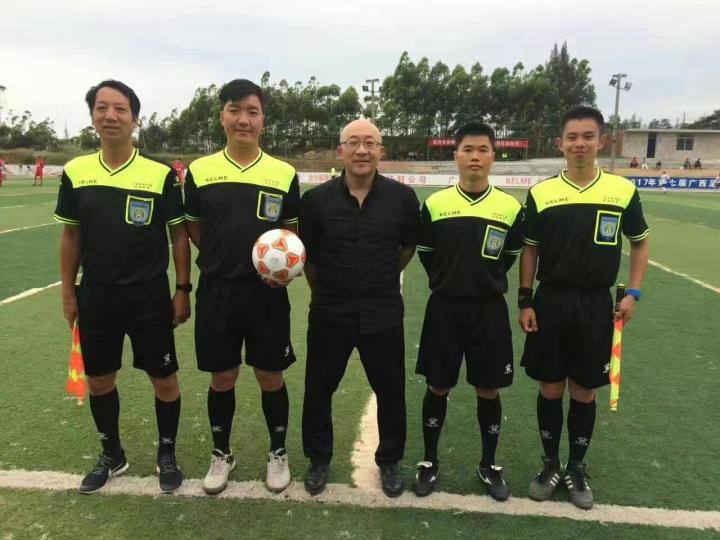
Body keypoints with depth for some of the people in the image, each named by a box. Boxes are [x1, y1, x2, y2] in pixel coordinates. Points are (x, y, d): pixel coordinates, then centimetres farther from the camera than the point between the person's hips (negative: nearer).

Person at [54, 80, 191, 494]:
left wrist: (182, 291, -5)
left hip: (150, 295, -3)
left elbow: (179, 235, -3)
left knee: (164, 379, 7)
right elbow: (71, 236, 8)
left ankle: (167, 455, 31)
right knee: (99, 381, 15)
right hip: (95, 296, 3)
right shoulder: (75, 172, 1)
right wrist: (68, 293, 7)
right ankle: (112, 456, 39)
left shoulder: (161, 174, -8)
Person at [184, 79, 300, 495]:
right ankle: (222, 454, 35)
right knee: (222, 377, 13)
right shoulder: (199, 171, 1)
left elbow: (292, 232, 7)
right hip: (216, 291, 1)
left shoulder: (284, 173, -1)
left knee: (271, 377, 10)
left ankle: (278, 453, 32)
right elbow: (194, 229, 11)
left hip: (267, 292, 0)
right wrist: (223, 261, 2)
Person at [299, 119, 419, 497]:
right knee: (318, 390, 14)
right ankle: (319, 459, 38)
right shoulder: (316, 199, -7)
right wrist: (324, 292, 11)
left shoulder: (402, 197, -6)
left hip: (384, 314, 0)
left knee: (390, 392, 13)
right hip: (329, 314, 0)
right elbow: (305, 253, 5)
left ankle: (389, 462, 37)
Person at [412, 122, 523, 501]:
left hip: (489, 310, 1)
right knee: (438, 388, 10)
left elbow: (511, 255, 11)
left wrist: (485, 282, 10)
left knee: (488, 391, 11)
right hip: (444, 307, 0)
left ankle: (489, 466, 31)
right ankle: (430, 461, 29)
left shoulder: (511, 208, -3)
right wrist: (450, 283, 9)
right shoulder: (435, 204, -4)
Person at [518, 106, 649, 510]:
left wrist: (633, 293, 0)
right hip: (550, 301, 0)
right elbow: (529, 250, 3)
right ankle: (551, 464, 29)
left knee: (584, 392, 10)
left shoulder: (623, 190, -1)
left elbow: (640, 243, 9)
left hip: (596, 304, 0)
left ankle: (578, 468, 31)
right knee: (551, 389, 9)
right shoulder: (540, 193, -1)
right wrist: (525, 301, -2)